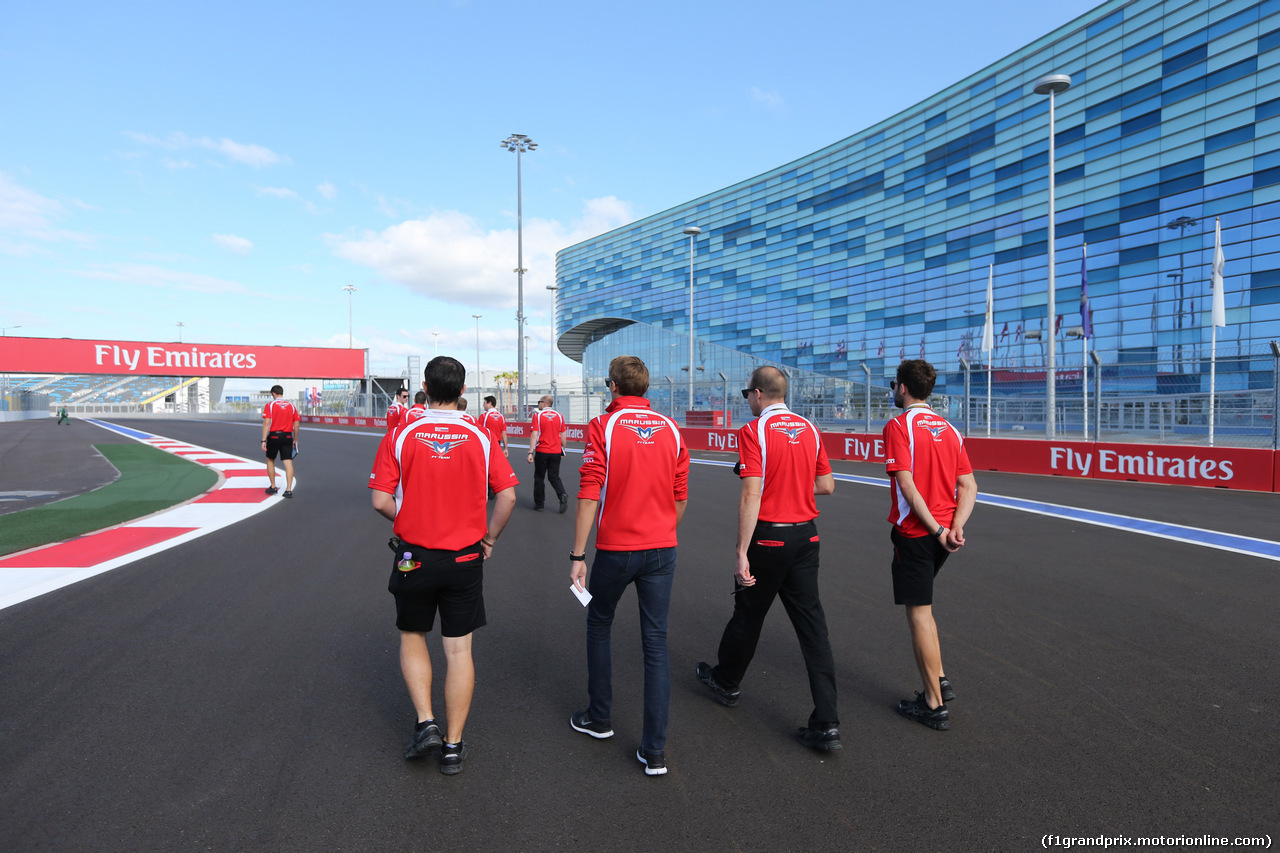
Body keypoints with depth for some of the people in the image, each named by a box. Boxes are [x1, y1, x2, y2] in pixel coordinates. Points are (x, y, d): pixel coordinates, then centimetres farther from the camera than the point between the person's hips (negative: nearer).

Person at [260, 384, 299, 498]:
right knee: (288, 462, -2)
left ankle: (273, 487, 21)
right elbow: (296, 424, 7)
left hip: (274, 436, -2)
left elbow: (266, 423, -10)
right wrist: (295, 439, 17)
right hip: (288, 436, 2)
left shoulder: (270, 405, -3)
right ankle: (289, 489, -8)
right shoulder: (291, 406, 7)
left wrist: (263, 440, -10)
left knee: (270, 460, 17)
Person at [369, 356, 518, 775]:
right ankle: (453, 745, 19)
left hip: (414, 556, 0)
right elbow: (507, 496, -9)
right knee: (459, 650, 10)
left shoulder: (401, 436, -7)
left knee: (412, 637, 22)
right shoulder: (480, 438, -5)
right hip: (465, 559, 1)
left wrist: (409, 520, 9)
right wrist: (489, 537, 5)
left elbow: (381, 501, -10)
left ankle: (426, 723, 14)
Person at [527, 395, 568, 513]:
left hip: (541, 451, -3)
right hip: (556, 452, 3)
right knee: (554, 477, 12)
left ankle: (539, 504, 17)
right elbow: (562, 435, 7)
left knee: (539, 477, 11)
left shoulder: (538, 415, -6)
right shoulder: (559, 416, 3)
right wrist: (562, 451, 18)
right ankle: (563, 495, -13)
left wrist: (530, 452, -12)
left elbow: (534, 435, -12)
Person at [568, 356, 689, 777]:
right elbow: (680, 497, 8)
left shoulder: (603, 426, -9)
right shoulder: (671, 429, 3)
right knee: (656, 642, 7)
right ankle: (654, 750, 9)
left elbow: (589, 496, -14)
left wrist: (578, 555, -9)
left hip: (616, 548, -3)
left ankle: (599, 717, 34)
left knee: (599, 626, 21)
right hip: (661, 549, 3)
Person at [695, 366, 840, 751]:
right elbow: (827, 486, 10)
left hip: (768, 539, -5)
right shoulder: (810, 430, 5)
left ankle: (725, 682, 39)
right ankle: (826, 724, 6)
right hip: (806, 536, 5)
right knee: (812, 625, 6)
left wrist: (741, 554, -18)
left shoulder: (753, 431, -13)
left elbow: (751, 495, -20)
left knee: (748, 616, 15)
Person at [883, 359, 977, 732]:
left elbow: (907, 485, -20)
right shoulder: (949, 429, 10)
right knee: (921, 608, 23)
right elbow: (969, 485, 4)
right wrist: (955, 527, -6)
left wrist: (937, 530, -16)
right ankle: (939, 680, 28)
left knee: (919, 614, 2)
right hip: (942, 535, 7)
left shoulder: (898, 426, -11)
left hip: (915, 533, -7)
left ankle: (934, 706, 12)